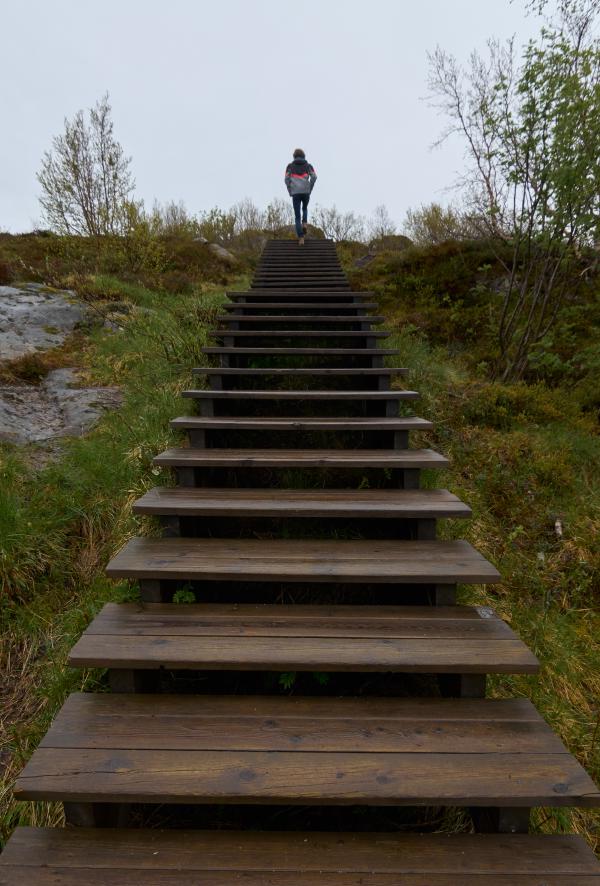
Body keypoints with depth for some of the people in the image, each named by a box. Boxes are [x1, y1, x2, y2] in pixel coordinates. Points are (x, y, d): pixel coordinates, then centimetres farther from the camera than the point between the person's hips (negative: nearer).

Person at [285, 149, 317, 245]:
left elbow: (287, 179, -1)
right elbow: (314, 177, -3)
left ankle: (301, 238, -11)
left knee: (297, 216, 3)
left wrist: (290, 192, 7)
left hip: (295, 193, -1)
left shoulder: (290, 165, 13)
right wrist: (310, 190, 4)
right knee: (305, 209, 32)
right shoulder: (308, 165, 14)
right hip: (305, 192, 1)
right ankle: (304, 224, 4)